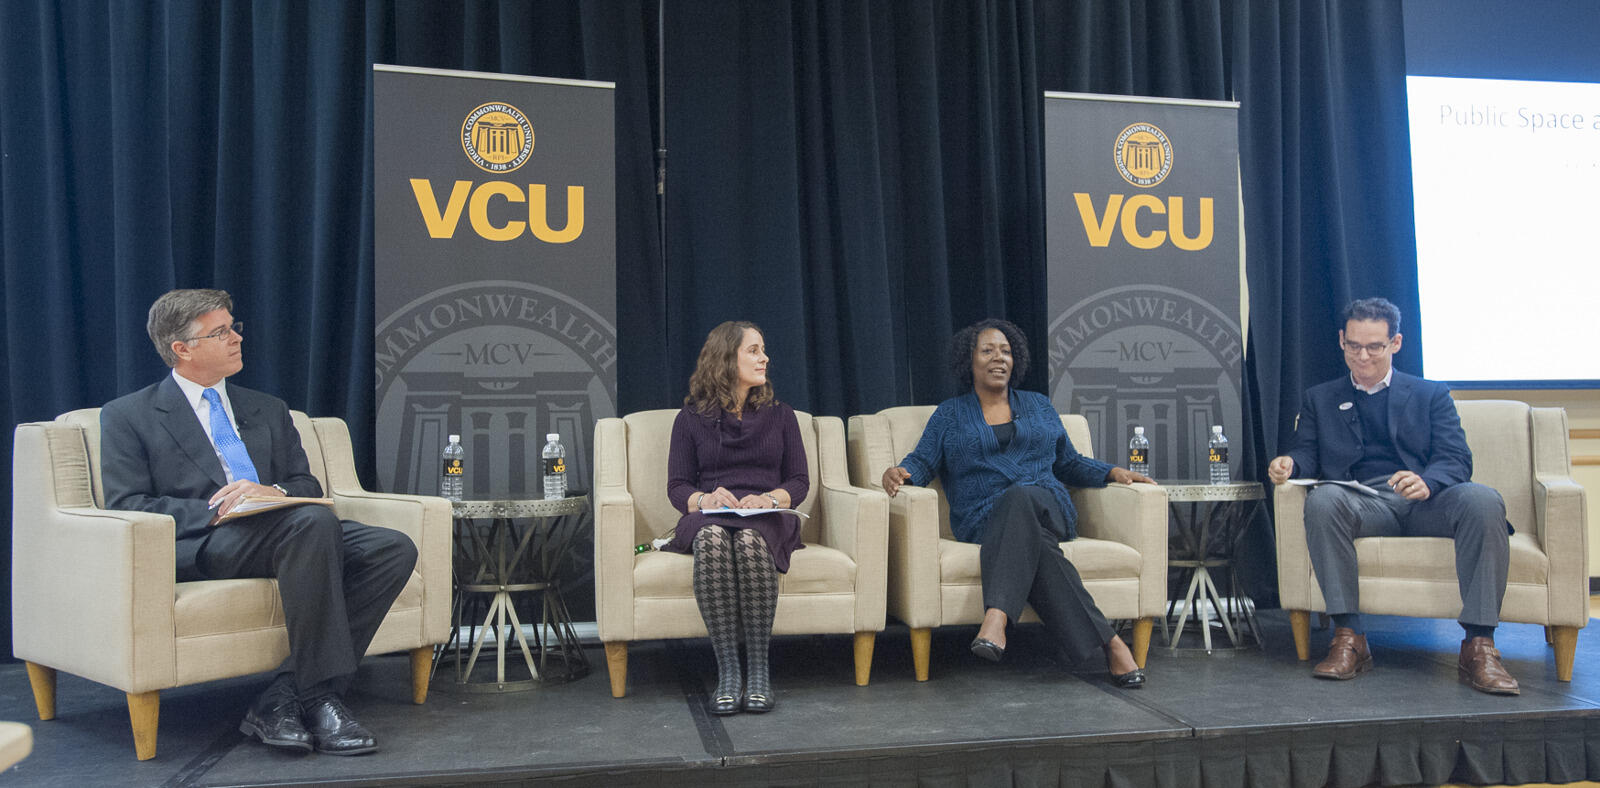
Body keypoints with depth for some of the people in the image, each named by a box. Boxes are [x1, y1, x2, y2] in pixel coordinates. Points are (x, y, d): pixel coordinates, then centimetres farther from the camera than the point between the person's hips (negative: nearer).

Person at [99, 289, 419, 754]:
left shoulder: (269, 410, 25)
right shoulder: (127, 416, 10)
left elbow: (307, 485, 19)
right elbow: (126, 506, -1)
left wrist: (275, 492, -6)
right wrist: (217, 512, -15)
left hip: (285, 531, 6)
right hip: (196, 547, -6)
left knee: (393, 549, -22)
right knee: (314, 520, -36)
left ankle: (283, 699, -24)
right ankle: (318, 698, -30)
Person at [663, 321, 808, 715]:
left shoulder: (780, 416, 18)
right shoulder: (691, 418, 14)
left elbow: (799, 482, 12)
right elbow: (677, 486, 9)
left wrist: (768, 498, -10)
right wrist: (704, 499, -14)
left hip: (766, 522, 0)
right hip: (709, 518, 0)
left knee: (750, 541, -38)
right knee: (712, 541, -38)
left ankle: (758, 669, -30)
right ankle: (727, 671, -34)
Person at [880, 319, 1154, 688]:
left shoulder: (1040, 406, 24)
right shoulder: (949, 414, 18)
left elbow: (1069, 463, 25)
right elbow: (923, 462, 7)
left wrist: (1113, 472, 8)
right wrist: (899, 473, -17)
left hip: (1047, 508, 1)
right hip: (983, 521, 0)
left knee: (1019, 499, -38)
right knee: (1034, 544, -37)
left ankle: (997, 616, -55)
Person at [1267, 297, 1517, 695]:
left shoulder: (1431, 394, 20)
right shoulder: (1320, 398, 24)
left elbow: (1456, 459, 5)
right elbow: (1308, 454, 13)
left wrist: (1427, 482, -19)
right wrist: (1289, 464, -14)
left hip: (1425, 502, 0)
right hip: (1363, 504, 0)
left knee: (1483, 499, -32)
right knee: (1321, 499, -34)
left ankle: (1479, 646, -31)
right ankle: (1348, 637, -32)